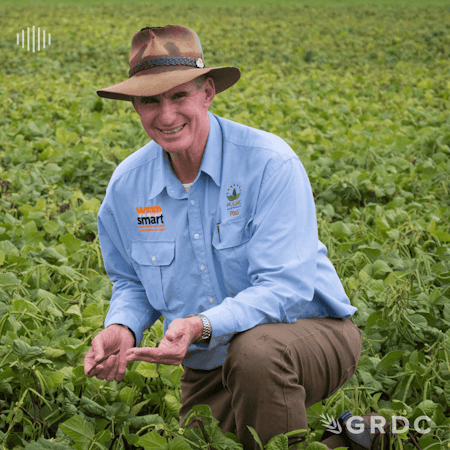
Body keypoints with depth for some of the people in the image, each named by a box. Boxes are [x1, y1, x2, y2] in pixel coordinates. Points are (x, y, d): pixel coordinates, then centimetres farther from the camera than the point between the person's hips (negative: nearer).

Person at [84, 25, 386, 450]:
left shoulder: (269, 163, -22)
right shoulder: (126, 185, -5)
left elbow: (284, 287, -27)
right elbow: (131, 282, 11)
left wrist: (201, 326, -42)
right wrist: (122, 327, -13)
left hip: (309, 330, -6)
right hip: (212, 366, 6)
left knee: (255, 353, -38)